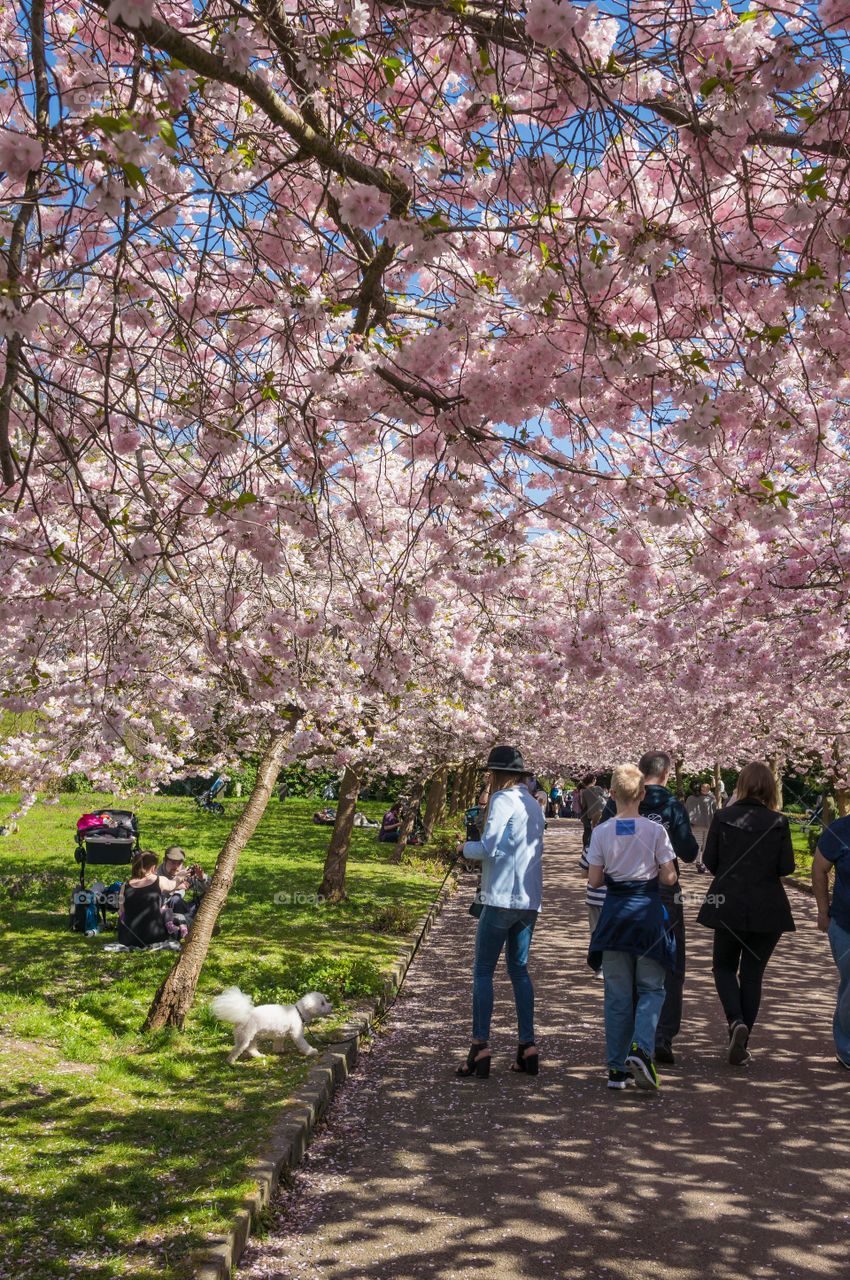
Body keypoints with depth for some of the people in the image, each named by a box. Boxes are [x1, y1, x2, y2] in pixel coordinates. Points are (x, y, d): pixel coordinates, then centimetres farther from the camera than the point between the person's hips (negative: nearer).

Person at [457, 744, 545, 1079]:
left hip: (502, 897, -8)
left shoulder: (503, 800, -10)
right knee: (519, 969, 13)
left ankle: (480, 1047, -5)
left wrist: (467, 847, 3)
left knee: (483, 972, -2)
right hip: (530, 899, 8)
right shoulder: (534, 804, 15)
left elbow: (489, 848, -17)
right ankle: (528, 1045, 10)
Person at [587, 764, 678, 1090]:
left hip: (615, 910, 2)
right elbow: (669, 878, -6)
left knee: (617, 992, 10)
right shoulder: (655, 830, -8)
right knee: (651, 988, 11)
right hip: (648, 910, -2)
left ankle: (617, 1068, 13)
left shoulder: (601, 832, -4)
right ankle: (641, 1048, -11)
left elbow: (594, 880, -2)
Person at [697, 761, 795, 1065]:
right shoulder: (778, 822, -7)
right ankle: (742, 1044, 13)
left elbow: (709, 860, -5)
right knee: (752, 973, 12)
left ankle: (736, 1022, -7)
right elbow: (786, 867, -7)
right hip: (767, 908, 0)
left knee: (724, 965, 17)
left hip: (728, 904, 0)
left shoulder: (722, 817, -6)